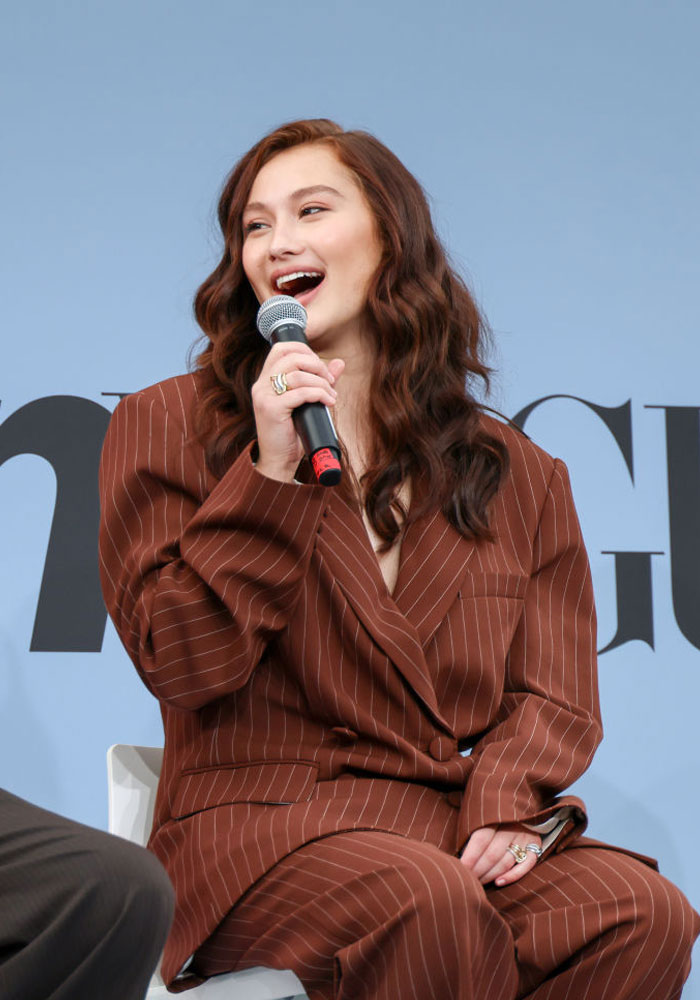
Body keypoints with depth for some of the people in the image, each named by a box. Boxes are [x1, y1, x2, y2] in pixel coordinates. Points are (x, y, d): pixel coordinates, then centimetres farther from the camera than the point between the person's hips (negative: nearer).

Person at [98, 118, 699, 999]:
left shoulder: (518, 473, 15)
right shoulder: (166, 426, 8)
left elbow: (555, 691, 11)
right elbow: (179, 662, -1)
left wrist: (507, 805, -10)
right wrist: (272, 477, -9)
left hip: (459, 826, 3)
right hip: (261, 818, -2)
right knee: (429, 903, -36)